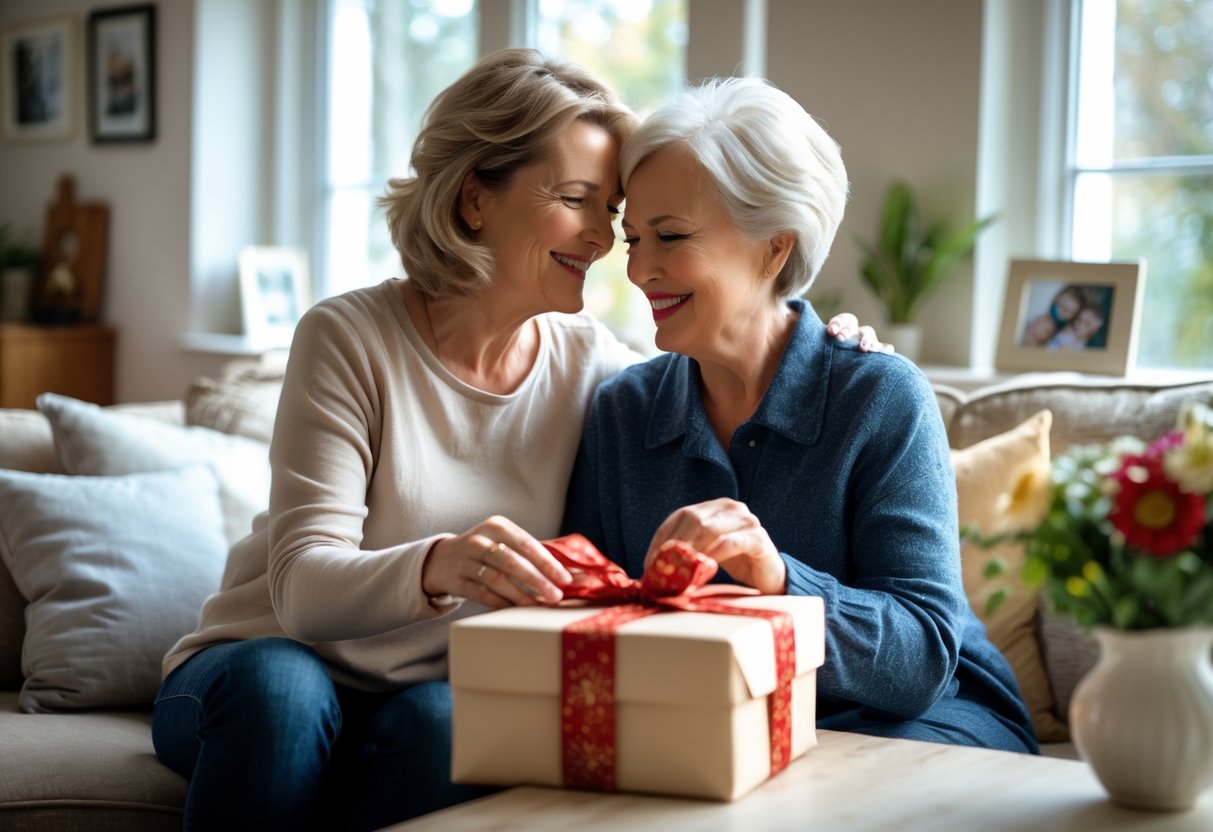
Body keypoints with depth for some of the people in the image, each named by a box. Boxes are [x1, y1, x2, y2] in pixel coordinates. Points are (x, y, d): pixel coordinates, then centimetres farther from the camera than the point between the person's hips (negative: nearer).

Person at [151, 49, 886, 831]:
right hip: (265, 672, -2)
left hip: (434, 694, 2)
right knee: (279, 685, -36)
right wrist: (434, 568, -43)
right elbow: (302, 587, -21)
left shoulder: (590, 363, 0)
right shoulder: (349, 338, -12)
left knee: (441, 719, -33)